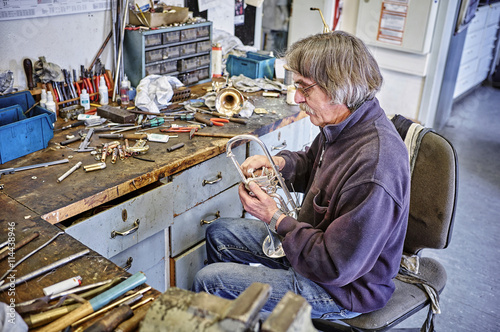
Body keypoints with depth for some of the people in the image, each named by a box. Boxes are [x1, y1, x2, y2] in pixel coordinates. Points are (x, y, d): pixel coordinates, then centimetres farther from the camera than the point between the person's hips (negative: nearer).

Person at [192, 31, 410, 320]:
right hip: (314, 237, 9)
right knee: (218, 234, 17)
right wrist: (279, 163, -7)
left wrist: (275, 217, -23)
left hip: (341, 288, -9)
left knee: (208, 281, -9)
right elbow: (312, 163, 16)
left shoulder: (374, 168, -37)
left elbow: (336, 267, -32)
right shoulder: (343, 125, -7)